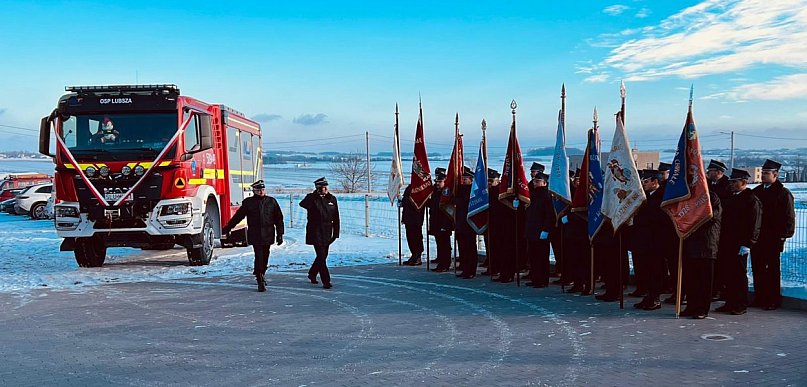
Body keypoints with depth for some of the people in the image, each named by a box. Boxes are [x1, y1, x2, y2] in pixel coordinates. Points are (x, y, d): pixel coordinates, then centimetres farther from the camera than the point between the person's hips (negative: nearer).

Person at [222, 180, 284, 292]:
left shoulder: (271, 202, 6)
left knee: (265, 257, 8)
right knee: (259, 257, -9)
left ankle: (262, 275, 33)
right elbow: (237, 217, 9)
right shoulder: (248, 202, 2)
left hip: (268, 235, 2)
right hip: (255, 235, -2)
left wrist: (280, 234, 5)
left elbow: (279, 219, 9)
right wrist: (226, 229, 10)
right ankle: (260, 281, -6)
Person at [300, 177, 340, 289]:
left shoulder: (332, 199, 7)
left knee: (323, 255, 15)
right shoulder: (312, 198, -6)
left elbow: (336, 218, 11)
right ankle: (326, 281, -6)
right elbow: (303, 204, -29)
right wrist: (316, 195, -27)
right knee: (321, 256, -9)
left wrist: (336, 232, 9)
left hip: (327, 233, 6)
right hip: (316, 233, -6)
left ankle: (312, 274, 38)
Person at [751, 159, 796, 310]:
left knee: (772, 270, -1)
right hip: (756, 238, 6)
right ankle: (759, 298, 16)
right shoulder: (757, 191, 14)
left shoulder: (783, 193, -4)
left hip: (773, 239, -6)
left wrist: (783, 235, -13)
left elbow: (789, 217, -6)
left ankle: (773, 300, 6)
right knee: (757, 268, 8)